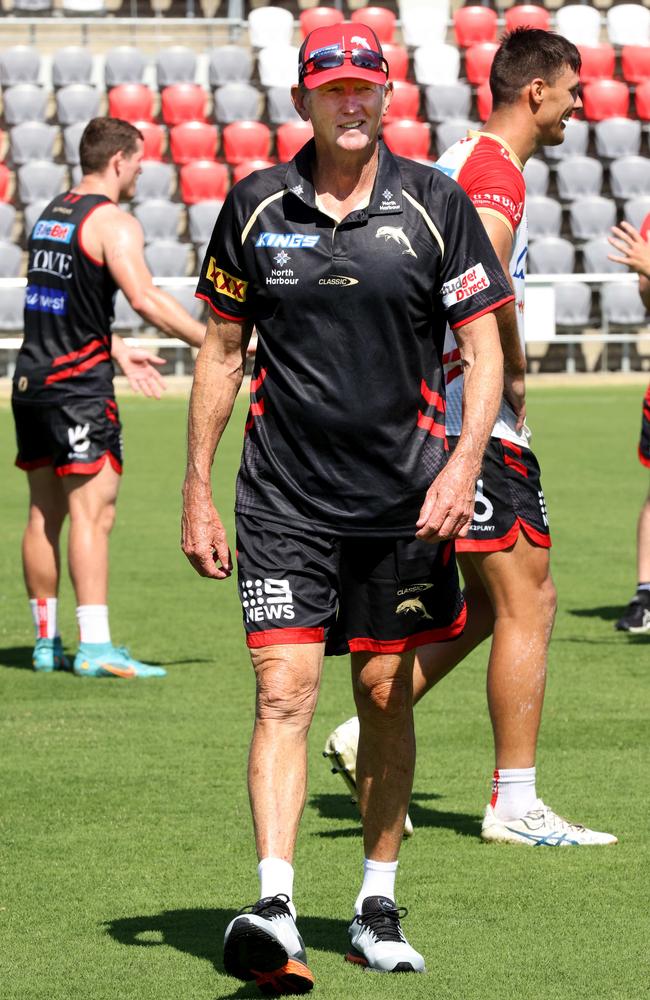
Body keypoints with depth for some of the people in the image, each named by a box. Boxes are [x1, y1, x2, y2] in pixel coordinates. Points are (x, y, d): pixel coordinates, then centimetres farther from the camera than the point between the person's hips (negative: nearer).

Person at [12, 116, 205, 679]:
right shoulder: (113, 223, -10)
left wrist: (116, 350, 27)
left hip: (32, 379, 9)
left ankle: (47, 643, 15)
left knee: (44, 515, 11)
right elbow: (145, 299, -23)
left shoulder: (52, 214, 16)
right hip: (79, 383, -9)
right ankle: (95, 648, -15)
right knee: (92, 512, -10)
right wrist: (212, 342, -19)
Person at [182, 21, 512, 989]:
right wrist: (198, 490, 7)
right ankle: (274, 911, -19)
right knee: (283, 692, -12)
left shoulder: (434, 204, 0)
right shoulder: (255, 207, 3)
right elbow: (221, 352, 10)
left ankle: (378, 907, 21)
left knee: (386, 695, 8)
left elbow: (483, 347, 1)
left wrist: (462, 464, -13)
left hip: (402, 498, 0)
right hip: (282, 498, 0)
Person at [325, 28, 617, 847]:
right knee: (526, 604, -4)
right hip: (476, 418, -10)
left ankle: (369, 733, 11)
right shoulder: (497, 171, -14)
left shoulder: (459, 160, 17)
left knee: (493, 604, 15)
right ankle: (514, 804, -1)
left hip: (435, 409, 10)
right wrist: (514, 369, -15)